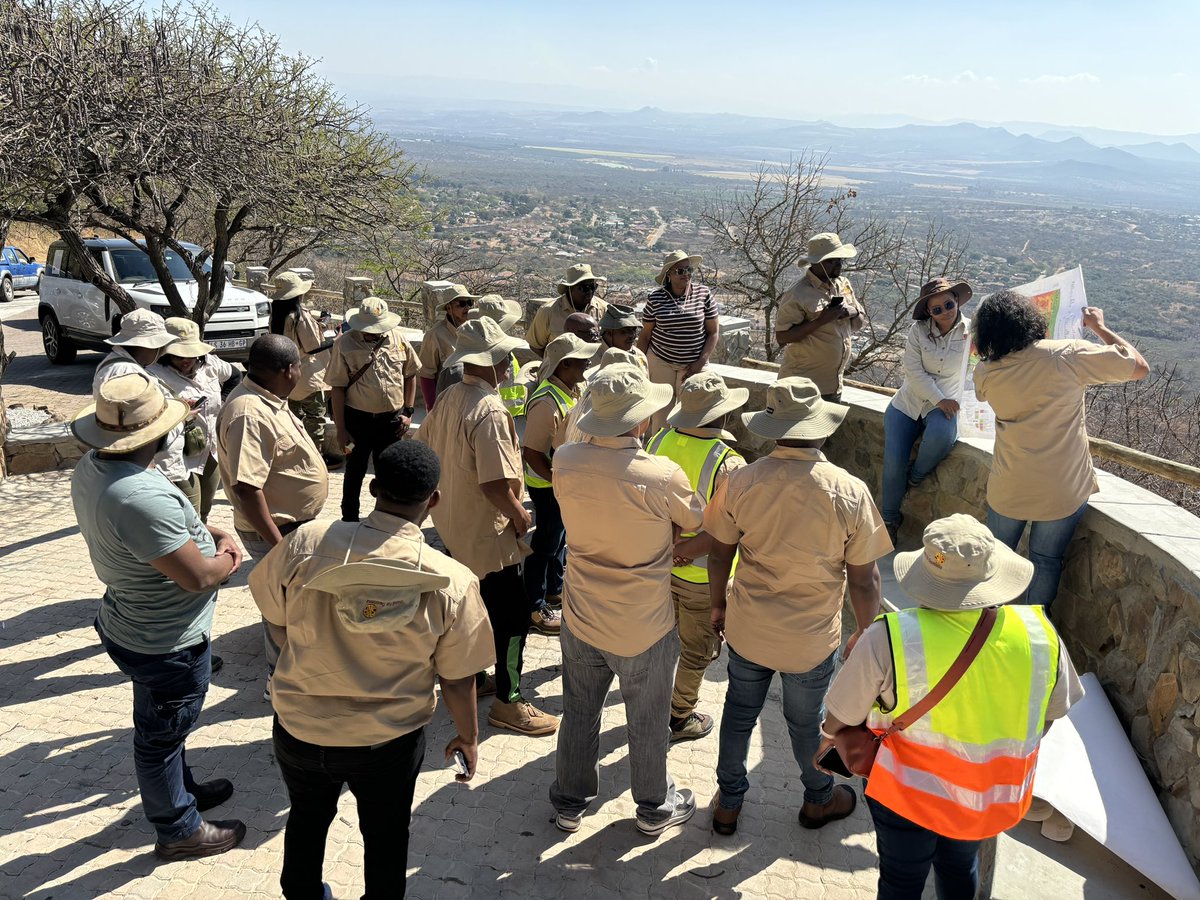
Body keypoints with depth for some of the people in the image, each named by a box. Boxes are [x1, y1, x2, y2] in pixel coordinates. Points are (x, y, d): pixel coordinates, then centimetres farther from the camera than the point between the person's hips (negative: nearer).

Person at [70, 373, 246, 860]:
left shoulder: (91, 468, -6)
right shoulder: (141, 498, -38)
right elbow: (199, 576, -31)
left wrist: (210, 535, -2)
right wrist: (227, 557, -10)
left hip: (129, 623, 9)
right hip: (168, 643, -9)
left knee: (160, 723, 29)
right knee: (162, 733, 13)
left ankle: (181, 788, 53)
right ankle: (179, 830, 35)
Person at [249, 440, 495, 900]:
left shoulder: (307, 543, -20)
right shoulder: (452, 582, -22)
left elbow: (276, 619, -3)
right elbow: (458, 680, -11)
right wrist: (467, 736, 8)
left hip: (300, 728, 2)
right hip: (389, 741, -2)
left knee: (307, 819, 31)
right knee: (385, 836, 25)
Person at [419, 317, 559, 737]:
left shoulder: (448, 397, 1)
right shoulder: (490, 411, -27)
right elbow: (494, 483, -30)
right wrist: (520, 515, -14)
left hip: (453, 522, 10)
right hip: (487, 531, -9)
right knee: (512, 615, 2)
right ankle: (507, 702, 12)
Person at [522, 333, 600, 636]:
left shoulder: (572, 389, 0)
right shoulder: (547, 402, -30)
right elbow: (531, 452, -27)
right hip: (547, 486, -9)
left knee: (560, 538, 24)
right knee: (544, 545, 5)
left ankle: (555, 591, 43)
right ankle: (536, 609, 20)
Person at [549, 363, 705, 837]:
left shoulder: (565, 461, -16)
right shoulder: (663, 477, -28)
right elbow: (696, 522, -7)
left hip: (581, 618, 3)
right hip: (644, 628, -3)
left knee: (579, 712, 24)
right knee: (647, 723, 20)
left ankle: (570, 802, 42)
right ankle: (654, 807, 42)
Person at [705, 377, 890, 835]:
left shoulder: (740, 482, -17)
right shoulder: (849, 492, -22)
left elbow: (720, 555, -5)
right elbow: (863, 579, -14)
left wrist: (719, 605, 13)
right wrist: (865, 632, 4)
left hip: (747, 629, 1)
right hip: (812, 639, -1)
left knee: (739, 712, 23)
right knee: (805, 722, 22)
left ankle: (728, 802, 41)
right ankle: (819, 800, 48)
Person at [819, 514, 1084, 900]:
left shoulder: (889, 638, -28)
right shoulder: (1040, 633, -17)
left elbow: (841, 716, -14)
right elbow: (1050, 713, 0)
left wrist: (829, 735, 10)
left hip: (910, 789, -3)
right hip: (999, 795, 3)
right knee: (960, 865, 31)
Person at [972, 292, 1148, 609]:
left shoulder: (986, 372, -7)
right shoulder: (1068, 356, -17)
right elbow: (1139, 366, -7)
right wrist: (1099, 326, 4)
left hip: (1008, 489, 2)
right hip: (1062, 491, -2)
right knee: (1046, 561, 14)